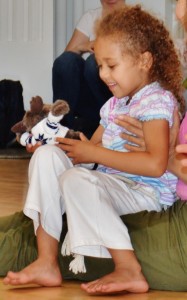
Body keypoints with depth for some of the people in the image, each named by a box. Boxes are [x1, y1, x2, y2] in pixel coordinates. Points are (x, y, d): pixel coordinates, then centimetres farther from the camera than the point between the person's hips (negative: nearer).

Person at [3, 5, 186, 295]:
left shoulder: (156, 100, -12)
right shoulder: (114, 104, 17)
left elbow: (156, 165, -26)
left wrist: (94, 153, -20)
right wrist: (62, 145, -2)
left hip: (147, 192, -9)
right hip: (110, 183, 9)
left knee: (77, 179, -32)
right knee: (47, 157, -4)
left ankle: (129, 270, -28)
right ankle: (47, 263, -12)